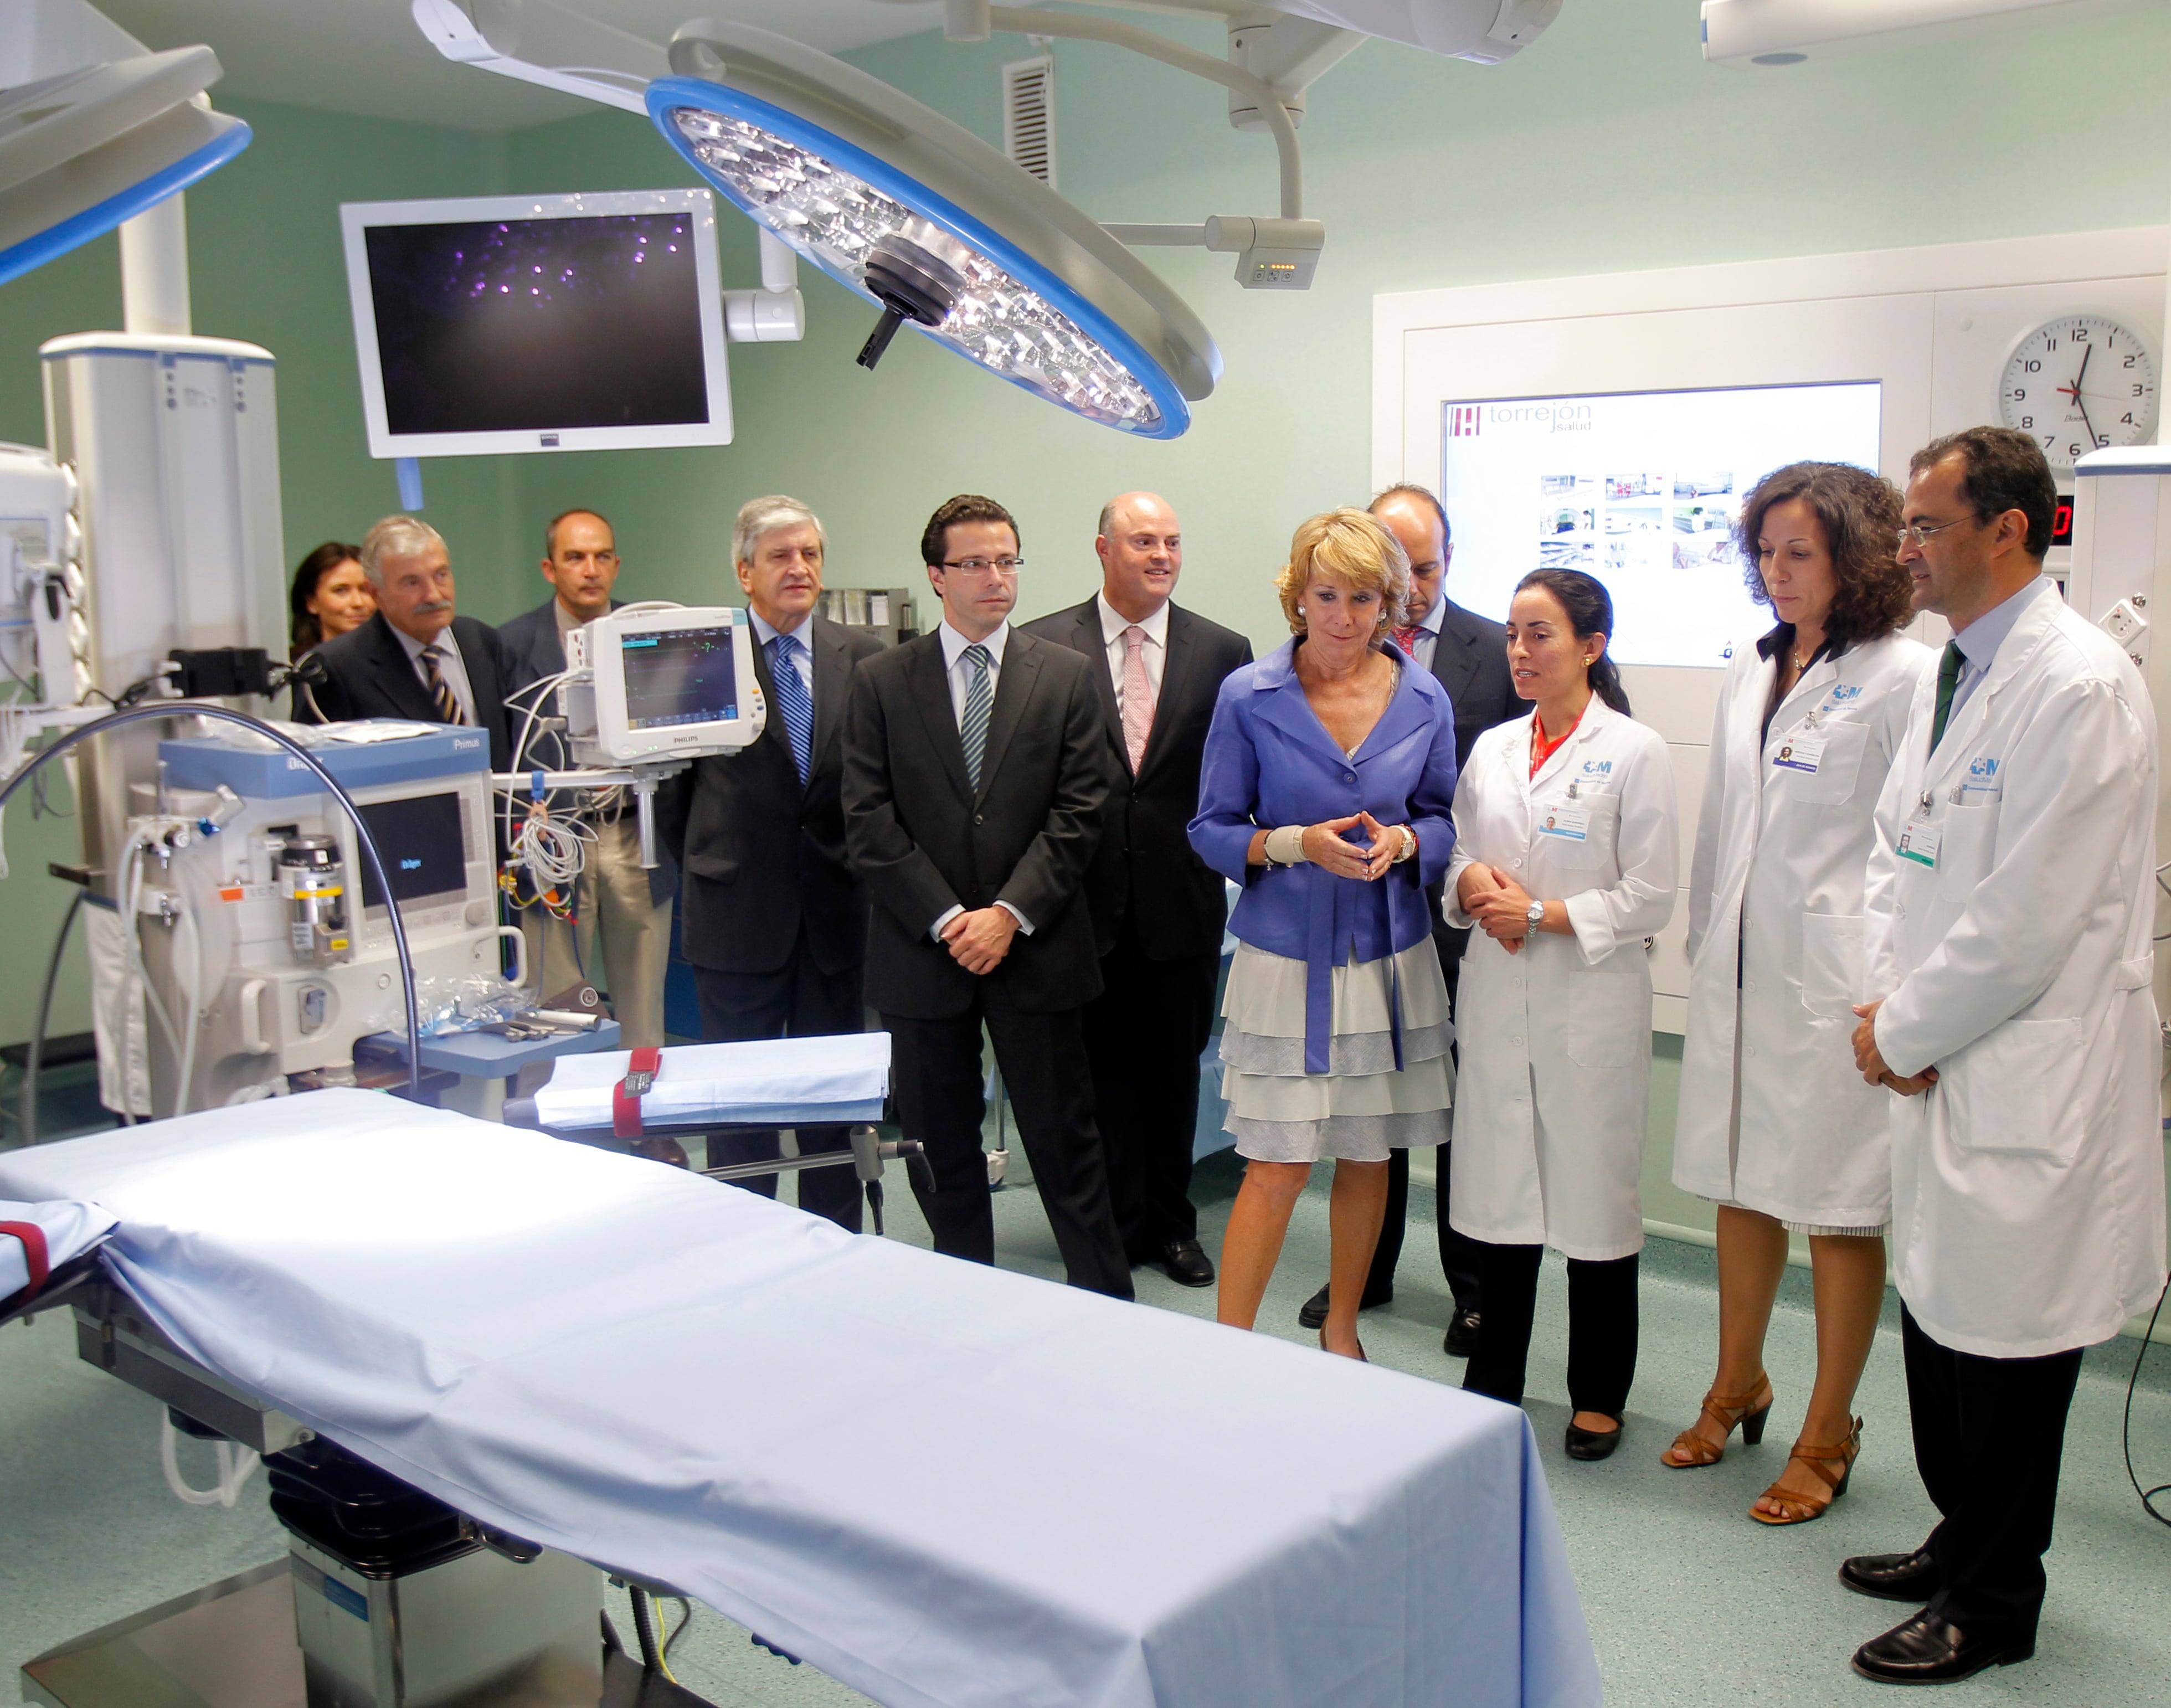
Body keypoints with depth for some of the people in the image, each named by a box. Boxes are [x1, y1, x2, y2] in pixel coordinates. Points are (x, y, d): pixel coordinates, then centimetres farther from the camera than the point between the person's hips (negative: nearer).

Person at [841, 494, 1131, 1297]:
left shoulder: (1065, 675, 5)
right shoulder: (880, 681, 4)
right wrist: (948, 921, -10)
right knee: (940, 1145, 9)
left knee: (1064, 1139, 3)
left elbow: (1078, 813, -1)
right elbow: (870, 824, -2)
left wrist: (1011, 914, -11)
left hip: (1036, 949, -1)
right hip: (921, 952, 1)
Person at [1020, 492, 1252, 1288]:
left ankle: (1171, 1221, 29)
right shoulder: (1044, 647, -1)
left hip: (1181, 900, 1)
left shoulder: (1222, 651, 3)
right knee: (1102, 1071, 8)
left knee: (1175, 1068, 13)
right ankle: (1123, 1224, 23)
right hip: (1084, 897, -1)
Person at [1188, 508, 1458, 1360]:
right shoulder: (1249, 697, -5)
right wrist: (1297, 844, -18)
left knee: (1368, 1156, 12)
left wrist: (1403, 842, -12)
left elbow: (1445, 820, 10)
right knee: (1278, 1164, -5)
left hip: (1390, 960, 3)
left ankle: (1340, 1332, 31)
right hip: (1286, 960, -3)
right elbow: (1213, 829, -1)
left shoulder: (1423, 699, 3)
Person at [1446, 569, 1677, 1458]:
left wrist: (1542, 913, -14)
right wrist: (1472, 886, -7)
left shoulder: (1635, 752, -6)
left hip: (1591, 1002, -4)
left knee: (1595, 1191, 4)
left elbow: (1650, 897, -8)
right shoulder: (1492, 748, 9)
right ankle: (1494, 1380, 25)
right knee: (1500, 1184, 10)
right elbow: (1457, 860, 15)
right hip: (1498, 997, 4)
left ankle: (1598, 1396, 20)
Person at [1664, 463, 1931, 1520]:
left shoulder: (1903, 679, -9)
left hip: (1839, 983, -6)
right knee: (1741, 1183, 16)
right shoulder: (1749, 674, 12)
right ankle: (1737, 1387, 34)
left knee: (1841, 1210, 4)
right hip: (1740, 974, 7)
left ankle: (1827, 1435, 18)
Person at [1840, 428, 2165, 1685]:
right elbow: (1898, 848, 16)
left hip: (2033, 1082, -9)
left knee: (2005, 1342, 5)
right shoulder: (1949, 673, 11)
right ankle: (1962, 1544, 39)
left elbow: (2026, 916, -21)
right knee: (1937, 1317, 19)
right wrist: (1889, 999, 1)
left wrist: (1904, 1031, -11)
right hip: (1944, 1063, 9)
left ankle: (1990, 1607, 23)